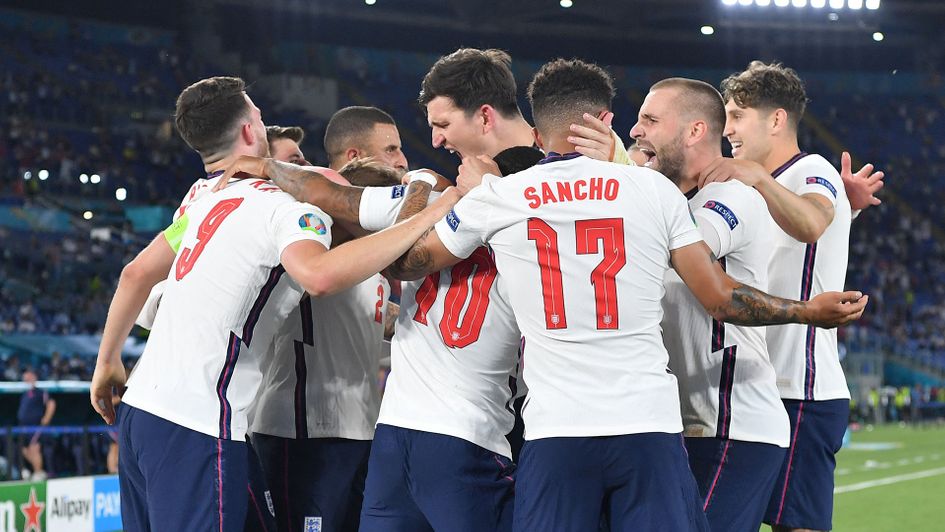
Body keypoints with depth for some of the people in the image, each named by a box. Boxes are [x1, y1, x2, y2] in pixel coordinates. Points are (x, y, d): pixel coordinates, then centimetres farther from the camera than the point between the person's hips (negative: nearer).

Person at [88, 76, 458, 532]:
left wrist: (107, 361, 35)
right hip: (196, 425, -9)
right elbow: (319, 276, -30)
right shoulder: (287, 206, -8)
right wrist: (427, 219, -27)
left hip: (140, 407, 9)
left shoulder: (206, 200, 17)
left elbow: (136, 274, 23)